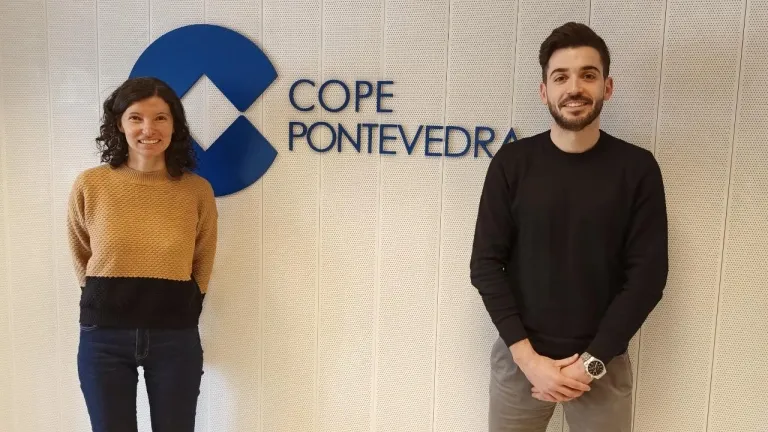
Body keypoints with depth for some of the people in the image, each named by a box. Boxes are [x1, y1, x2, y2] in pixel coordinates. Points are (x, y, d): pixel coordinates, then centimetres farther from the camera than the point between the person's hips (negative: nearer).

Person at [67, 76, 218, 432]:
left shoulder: (198, 190, -5)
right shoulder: (90, 185, -6)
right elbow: (80, 258, 10)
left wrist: (175, 307, 10)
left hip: (176, 337, 0)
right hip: (103, 336, 0)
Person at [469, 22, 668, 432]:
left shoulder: (637, 167, -5)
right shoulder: (511, 163, -5)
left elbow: (647, 275, -6)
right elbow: (485, 265, -4)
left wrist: (592, 362, -11)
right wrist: (526, 355, -11)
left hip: (603, 362, 0)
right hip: (519, 358, 0)